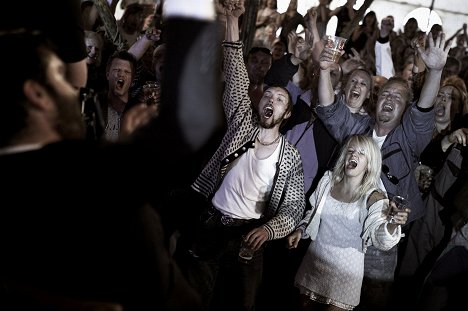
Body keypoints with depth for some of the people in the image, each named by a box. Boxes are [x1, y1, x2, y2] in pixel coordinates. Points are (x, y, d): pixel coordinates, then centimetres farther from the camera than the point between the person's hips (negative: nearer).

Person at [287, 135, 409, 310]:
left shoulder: (373, 197, -13)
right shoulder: (328, 181, -1)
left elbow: (380, 239, -26)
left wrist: (392, 225, -46)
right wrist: (300, 230, -1)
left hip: (345, 269, -4)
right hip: (313, 261, 4)